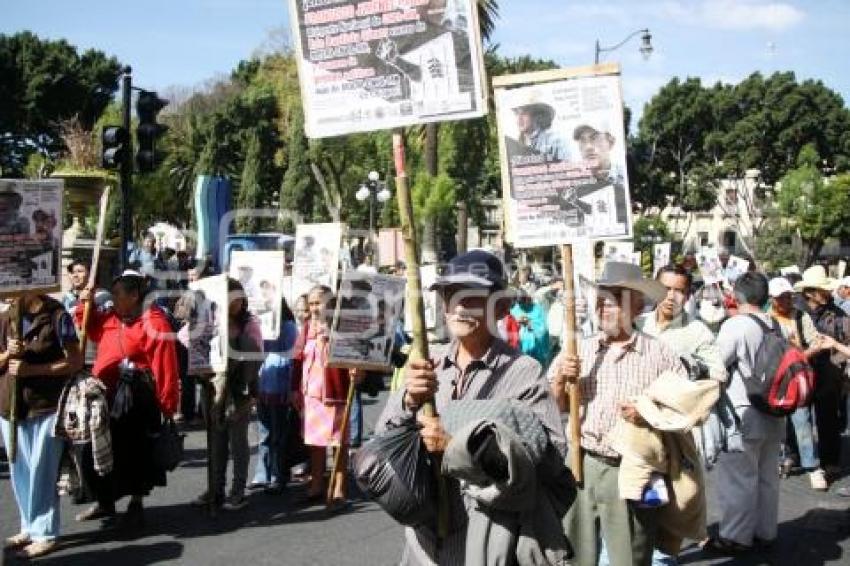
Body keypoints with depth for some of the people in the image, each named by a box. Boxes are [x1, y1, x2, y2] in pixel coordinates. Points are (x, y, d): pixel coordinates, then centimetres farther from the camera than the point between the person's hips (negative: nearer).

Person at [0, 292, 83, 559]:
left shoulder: (57, 317, -7)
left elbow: (75, 361, -10)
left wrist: (32, 369, -18)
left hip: (47, 407, -6)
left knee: (42, 473, -2)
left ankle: (45, 533, 6)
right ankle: (30, 527, 23)